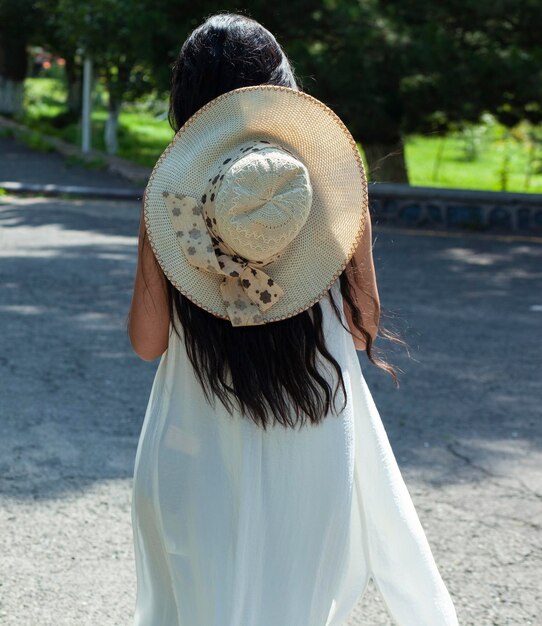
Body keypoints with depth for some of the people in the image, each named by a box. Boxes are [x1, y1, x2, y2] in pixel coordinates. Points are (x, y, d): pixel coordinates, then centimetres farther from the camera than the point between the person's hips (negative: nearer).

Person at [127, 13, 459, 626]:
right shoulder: (331, 176, -8)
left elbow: (146, 341, -4)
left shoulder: (168, 190, -9)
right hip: (314, 444, 1)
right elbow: (364, 326, -1)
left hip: (200, 443, -1)